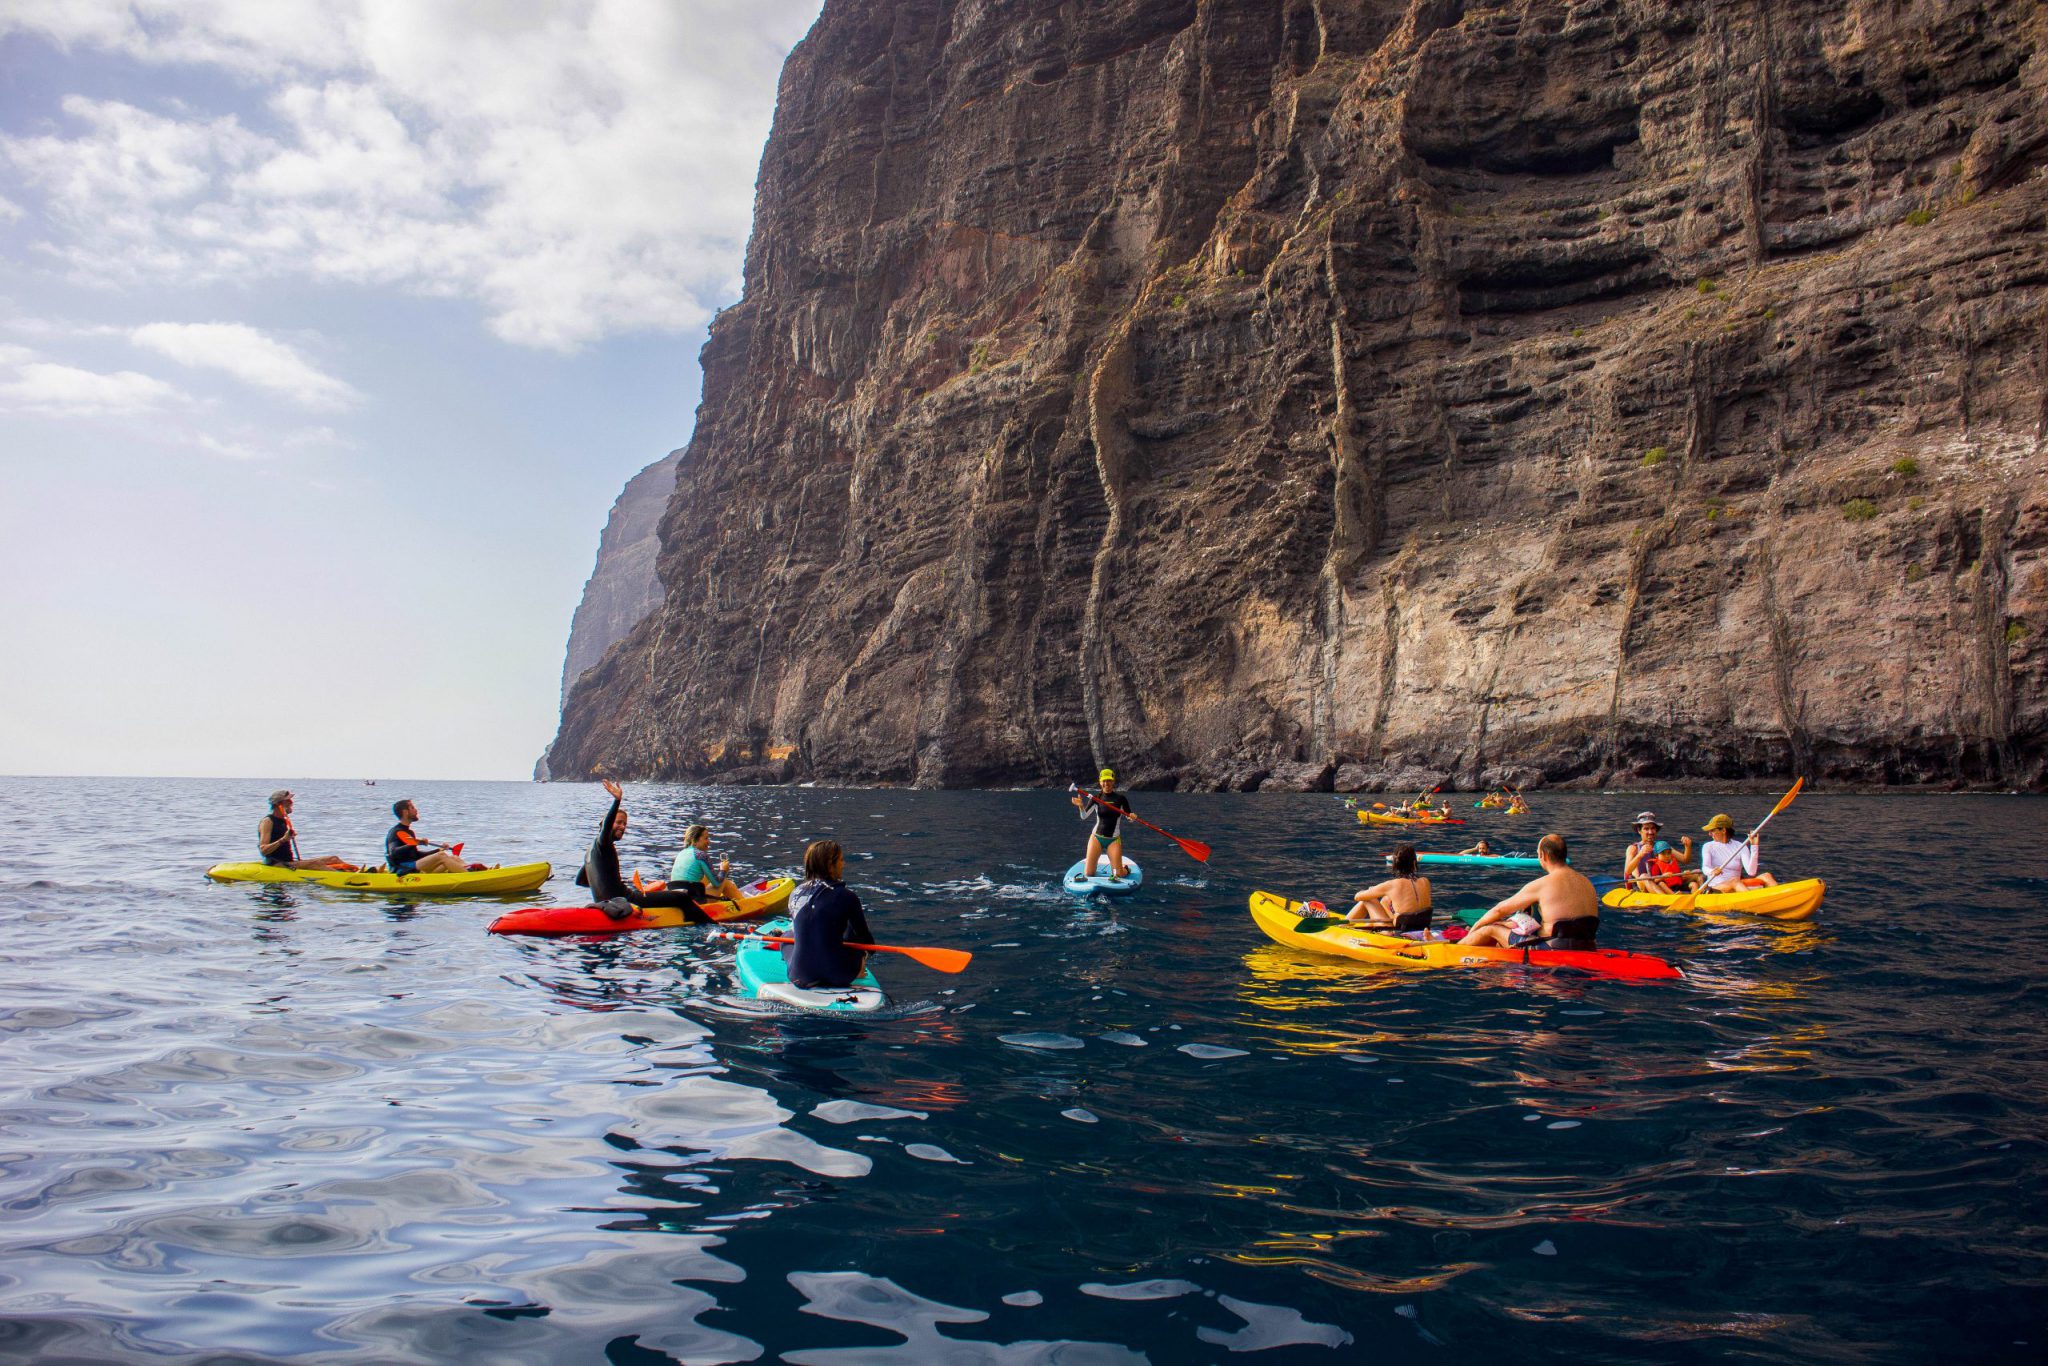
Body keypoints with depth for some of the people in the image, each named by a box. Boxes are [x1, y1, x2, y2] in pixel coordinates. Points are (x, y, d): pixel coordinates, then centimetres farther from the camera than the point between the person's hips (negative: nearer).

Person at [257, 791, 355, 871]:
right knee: (315, 863, -32)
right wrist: (283, 840, -30)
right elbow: (263, 850, -20)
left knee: (334, 859, -6)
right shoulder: (268, 822, -8)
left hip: (290, 863, 9)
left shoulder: (285, 821, 18)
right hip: (275, 865, -9)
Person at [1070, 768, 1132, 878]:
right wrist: (1081, 806, -34)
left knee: (1118, 875, -5)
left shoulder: (1120, 798, -4)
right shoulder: (1096, 798, -3)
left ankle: (1125, 868, 31)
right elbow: (1084, 816, -14)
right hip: (1097, 837, 1)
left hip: (1113, 839, -1)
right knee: (1088, 874, -2)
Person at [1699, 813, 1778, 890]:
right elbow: (1705, 869, -13)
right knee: (1735, 881, -34)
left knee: (1766, 876, -17)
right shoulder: (1708, 847, 6)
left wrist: (1754, 846, -13)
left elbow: (1751, 872, -10)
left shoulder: (1740, 847, 6)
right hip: (1716, 887, -3)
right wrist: (1712, 872, -38)